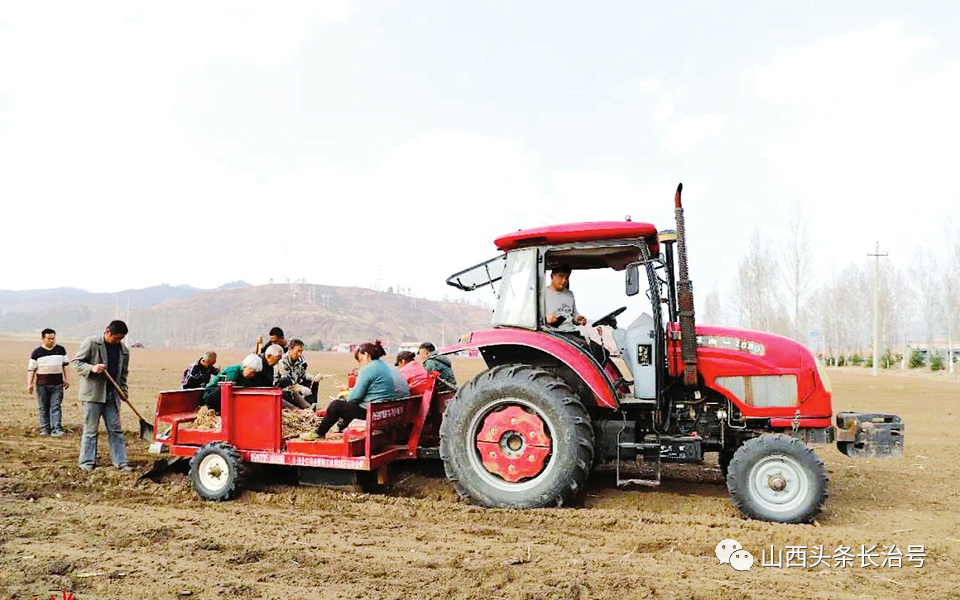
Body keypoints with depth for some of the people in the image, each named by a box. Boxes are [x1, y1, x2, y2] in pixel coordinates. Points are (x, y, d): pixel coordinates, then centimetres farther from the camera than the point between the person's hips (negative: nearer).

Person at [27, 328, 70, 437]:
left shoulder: (61, 350, 7)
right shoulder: (37, 352, 1)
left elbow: (65, 365, 13)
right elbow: (31, 369, 2)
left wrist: (65, 379, 9)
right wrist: (29, 384, -3)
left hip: (57, 383, 0)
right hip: (42, 384, 0)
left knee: (56, 407, -4)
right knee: (43, 408, 7)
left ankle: (57, 429, -8)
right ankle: (45, 428, 15)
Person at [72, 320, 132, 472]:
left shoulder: (124, 350, 10)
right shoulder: (91, 343, -5)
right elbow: (76, 362, -3)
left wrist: (123, 391, 9)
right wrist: (91, 368, -21)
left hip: (112, 395, 5)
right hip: (92, 393, -4)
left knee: (116, 429, 6)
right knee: (91, 429, 2)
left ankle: (120, 461, 11)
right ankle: (87, 462, 13)